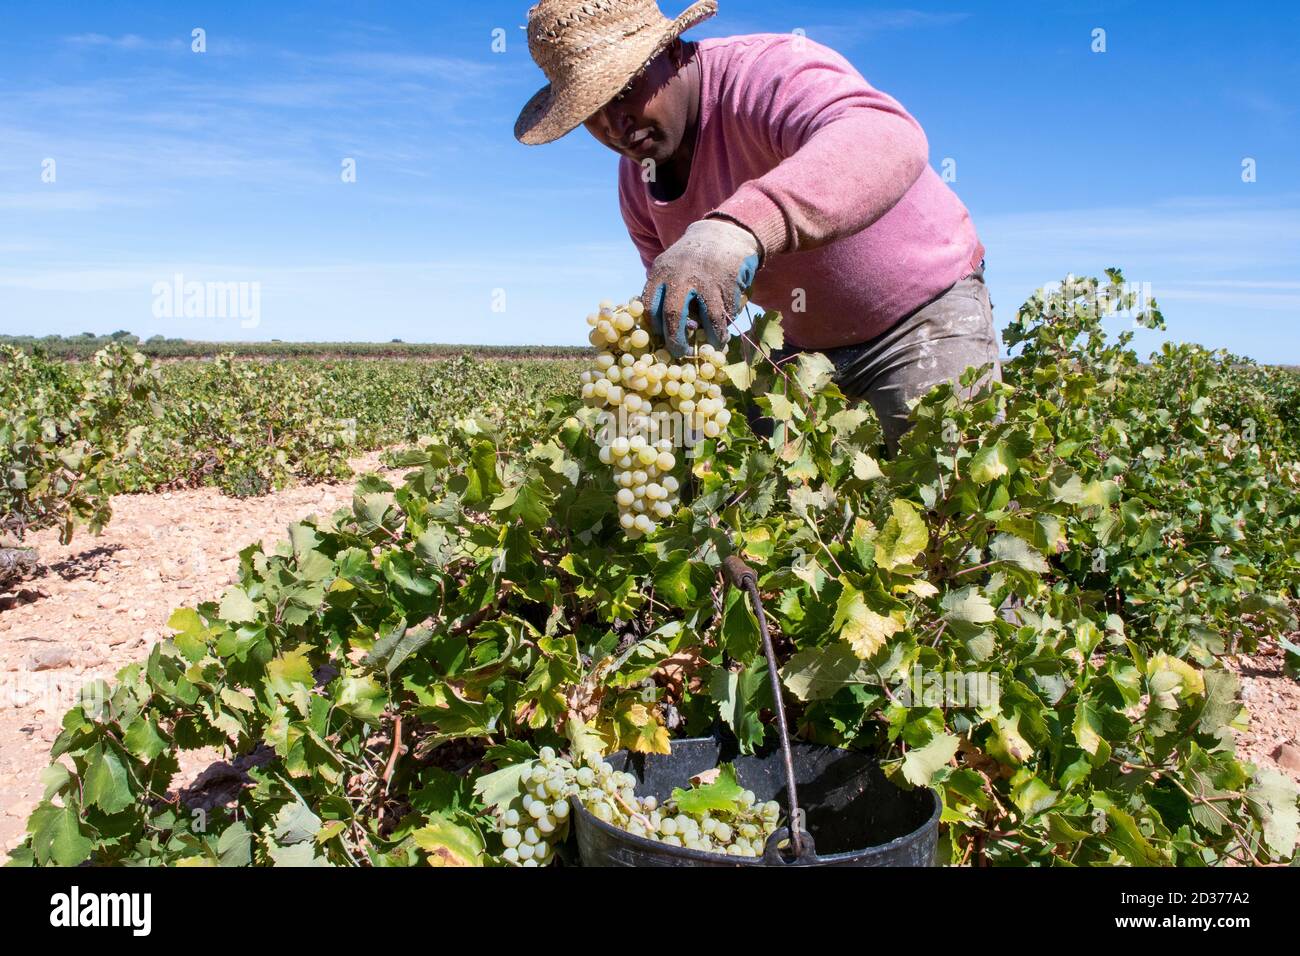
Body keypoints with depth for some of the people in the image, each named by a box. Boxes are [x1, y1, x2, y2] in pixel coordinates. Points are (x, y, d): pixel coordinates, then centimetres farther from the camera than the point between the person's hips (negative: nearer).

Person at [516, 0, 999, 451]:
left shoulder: (767, 73, -28)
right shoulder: (636, 180, -3)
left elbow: (887, 139, -51)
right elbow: (676, 298, 8)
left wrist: (742, 226, -68)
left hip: (924, 309, -6)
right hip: (801, 340, 6)